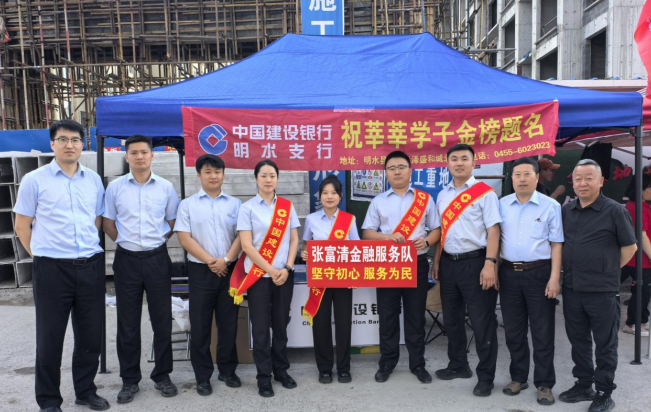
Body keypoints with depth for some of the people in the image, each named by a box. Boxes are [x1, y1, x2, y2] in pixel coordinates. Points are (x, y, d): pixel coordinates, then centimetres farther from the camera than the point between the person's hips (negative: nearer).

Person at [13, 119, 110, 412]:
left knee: (91, 335, 12)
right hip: (52, 269, -3)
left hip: (90, 267, 3)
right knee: (50, 338, 8)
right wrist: (41, 256, 4)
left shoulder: (94, 180, 8)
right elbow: (22, 226, 3)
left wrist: (87, 249, 12)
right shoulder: (34, 180, -2)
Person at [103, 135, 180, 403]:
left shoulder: (166, 187, 1)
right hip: (127, 260, 0)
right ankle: (129, 380, 21)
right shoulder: (115, 187, 1)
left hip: (157, 259, 0)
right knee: (128, 323, 8)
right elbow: (108, 222, 9)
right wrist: (125, 241, 3)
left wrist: (156, 240, 4)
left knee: (162, 320, 7)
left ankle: (162, 375, 22)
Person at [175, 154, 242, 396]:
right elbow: (184, 238, -5)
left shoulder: (235, 204, 7)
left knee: (229, 323, 9)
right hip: (200, 270, -1)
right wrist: (210, 261, -11)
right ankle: (203, 376, 17)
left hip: (229, 269, 1)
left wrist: (226, 260, -12)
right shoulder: (188, 204, 3)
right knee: (200, 325, 5)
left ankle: (227, 370, 24)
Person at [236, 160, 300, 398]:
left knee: (281, 324, 12)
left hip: (284, 275, 3)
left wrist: (286, 268, -7)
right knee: (260, 327, 3)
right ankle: (264, 377, 16)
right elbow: (247, 246, -8)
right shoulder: (247, 208, -3)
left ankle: (281, 370, 28)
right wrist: (271, 271, -12)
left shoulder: (287, 207, 7)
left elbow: (294, 240, 6)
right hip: (258, 276, -2)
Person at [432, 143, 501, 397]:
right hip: (448, 263, 7)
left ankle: (485, 376, 17)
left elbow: (493, 229, -12)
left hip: (475, 262, -6)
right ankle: (458, 365, 36)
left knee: (482, 321, 2)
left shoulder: (484, 192, -7)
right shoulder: (443, 195, 11)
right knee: (451, 318, 17)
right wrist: (437, 261, 13)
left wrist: (490, 264, -19)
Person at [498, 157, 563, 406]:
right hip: (508, 273, 3)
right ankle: (518, 377, 28)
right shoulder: (501, 205, 6)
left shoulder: (551, 206, -2)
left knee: (542, 332, 5)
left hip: (539, 273, -3)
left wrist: (554, 278, -9)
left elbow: (556, 244, -3)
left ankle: (544, 384, 18)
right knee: (513, 331, 12)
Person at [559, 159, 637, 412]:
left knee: (605, 345, 7)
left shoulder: (614, 210, -7)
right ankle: (583, 385, 30)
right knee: (578, 341, 15)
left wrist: (609, 270, 3)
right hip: (571, 289, 5)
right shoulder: (565, 211, 6)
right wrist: (570, 270, 12)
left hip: (603, 291, -5)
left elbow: (630, 247, -1)